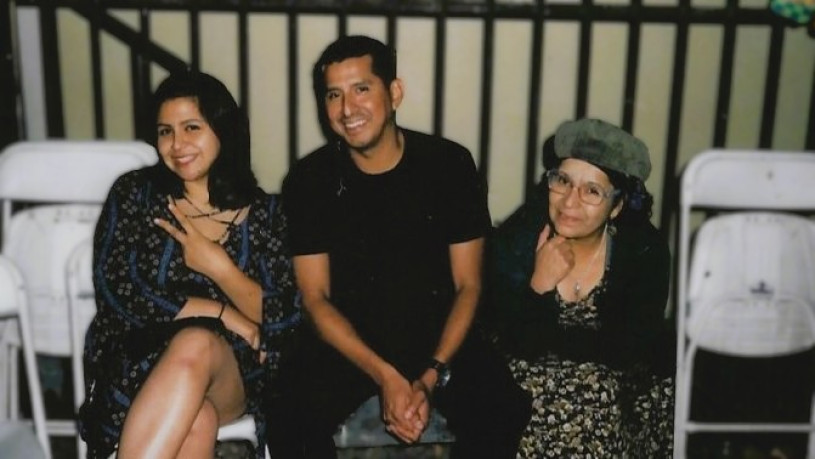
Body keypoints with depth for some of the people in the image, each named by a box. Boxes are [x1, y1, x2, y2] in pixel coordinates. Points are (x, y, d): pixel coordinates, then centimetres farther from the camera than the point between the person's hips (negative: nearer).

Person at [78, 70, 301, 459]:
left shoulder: (263, 212, 7)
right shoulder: (134, 193, 6)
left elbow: (285, 320, 1)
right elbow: (115, 289, -6)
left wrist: (218, 266, -14)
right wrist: (223, 314, -11)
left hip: (232, 373, 1)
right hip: (137, 360, 0)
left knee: (195, 346, -36)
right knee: (196, 422, -35)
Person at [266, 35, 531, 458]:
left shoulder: (451, 165, -7)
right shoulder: (310, 179, -6)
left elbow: (467, 286, -4)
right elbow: (316, 298, -6)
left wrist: (430, 377, -17)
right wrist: (384, 376, -19)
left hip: (439, 337, 0)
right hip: (347, 340, 0)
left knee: (504, 414, -25)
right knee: (289, 420, -27)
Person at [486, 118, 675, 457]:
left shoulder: (645, 251, -12)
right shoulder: (513, 240, -13)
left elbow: (632, 349, -15)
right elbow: (517, 345, -14)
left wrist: (546, 340, -16)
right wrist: (540, 285, -29)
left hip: (618, 383, 1)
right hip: (529, 380, -1)